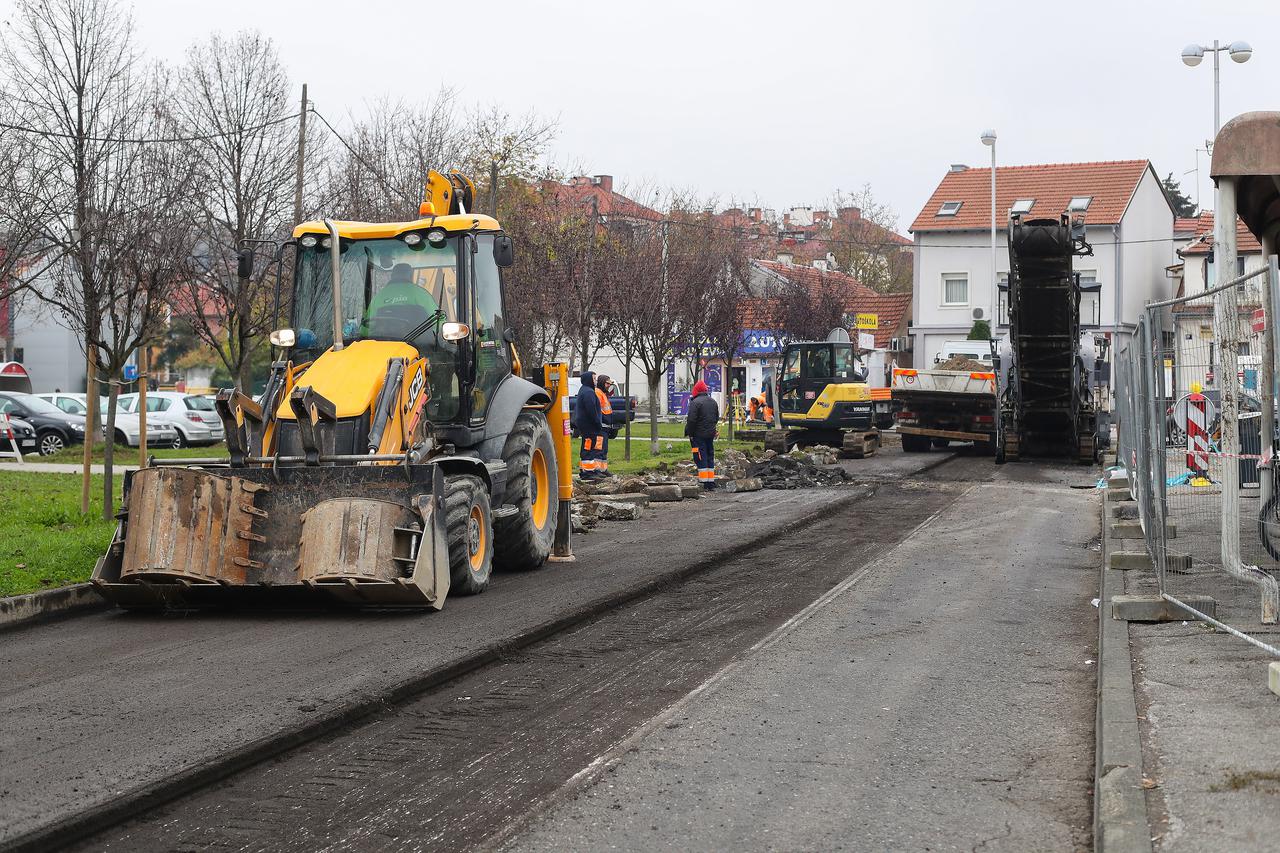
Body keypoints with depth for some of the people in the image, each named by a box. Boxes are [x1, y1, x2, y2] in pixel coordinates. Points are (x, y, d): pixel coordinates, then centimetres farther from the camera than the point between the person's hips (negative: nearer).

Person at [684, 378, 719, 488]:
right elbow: (717, 418, 19)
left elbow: (691, 420, -19)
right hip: (711, 434, 7)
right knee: (710, 456, 13)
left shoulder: (695, 402, -15)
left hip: (699, 434, -7)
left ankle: (704, 481, -8)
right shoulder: (713, 401, 11)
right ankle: (711, 481, 15)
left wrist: (689, 433, -10)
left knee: (700, 458, -5)